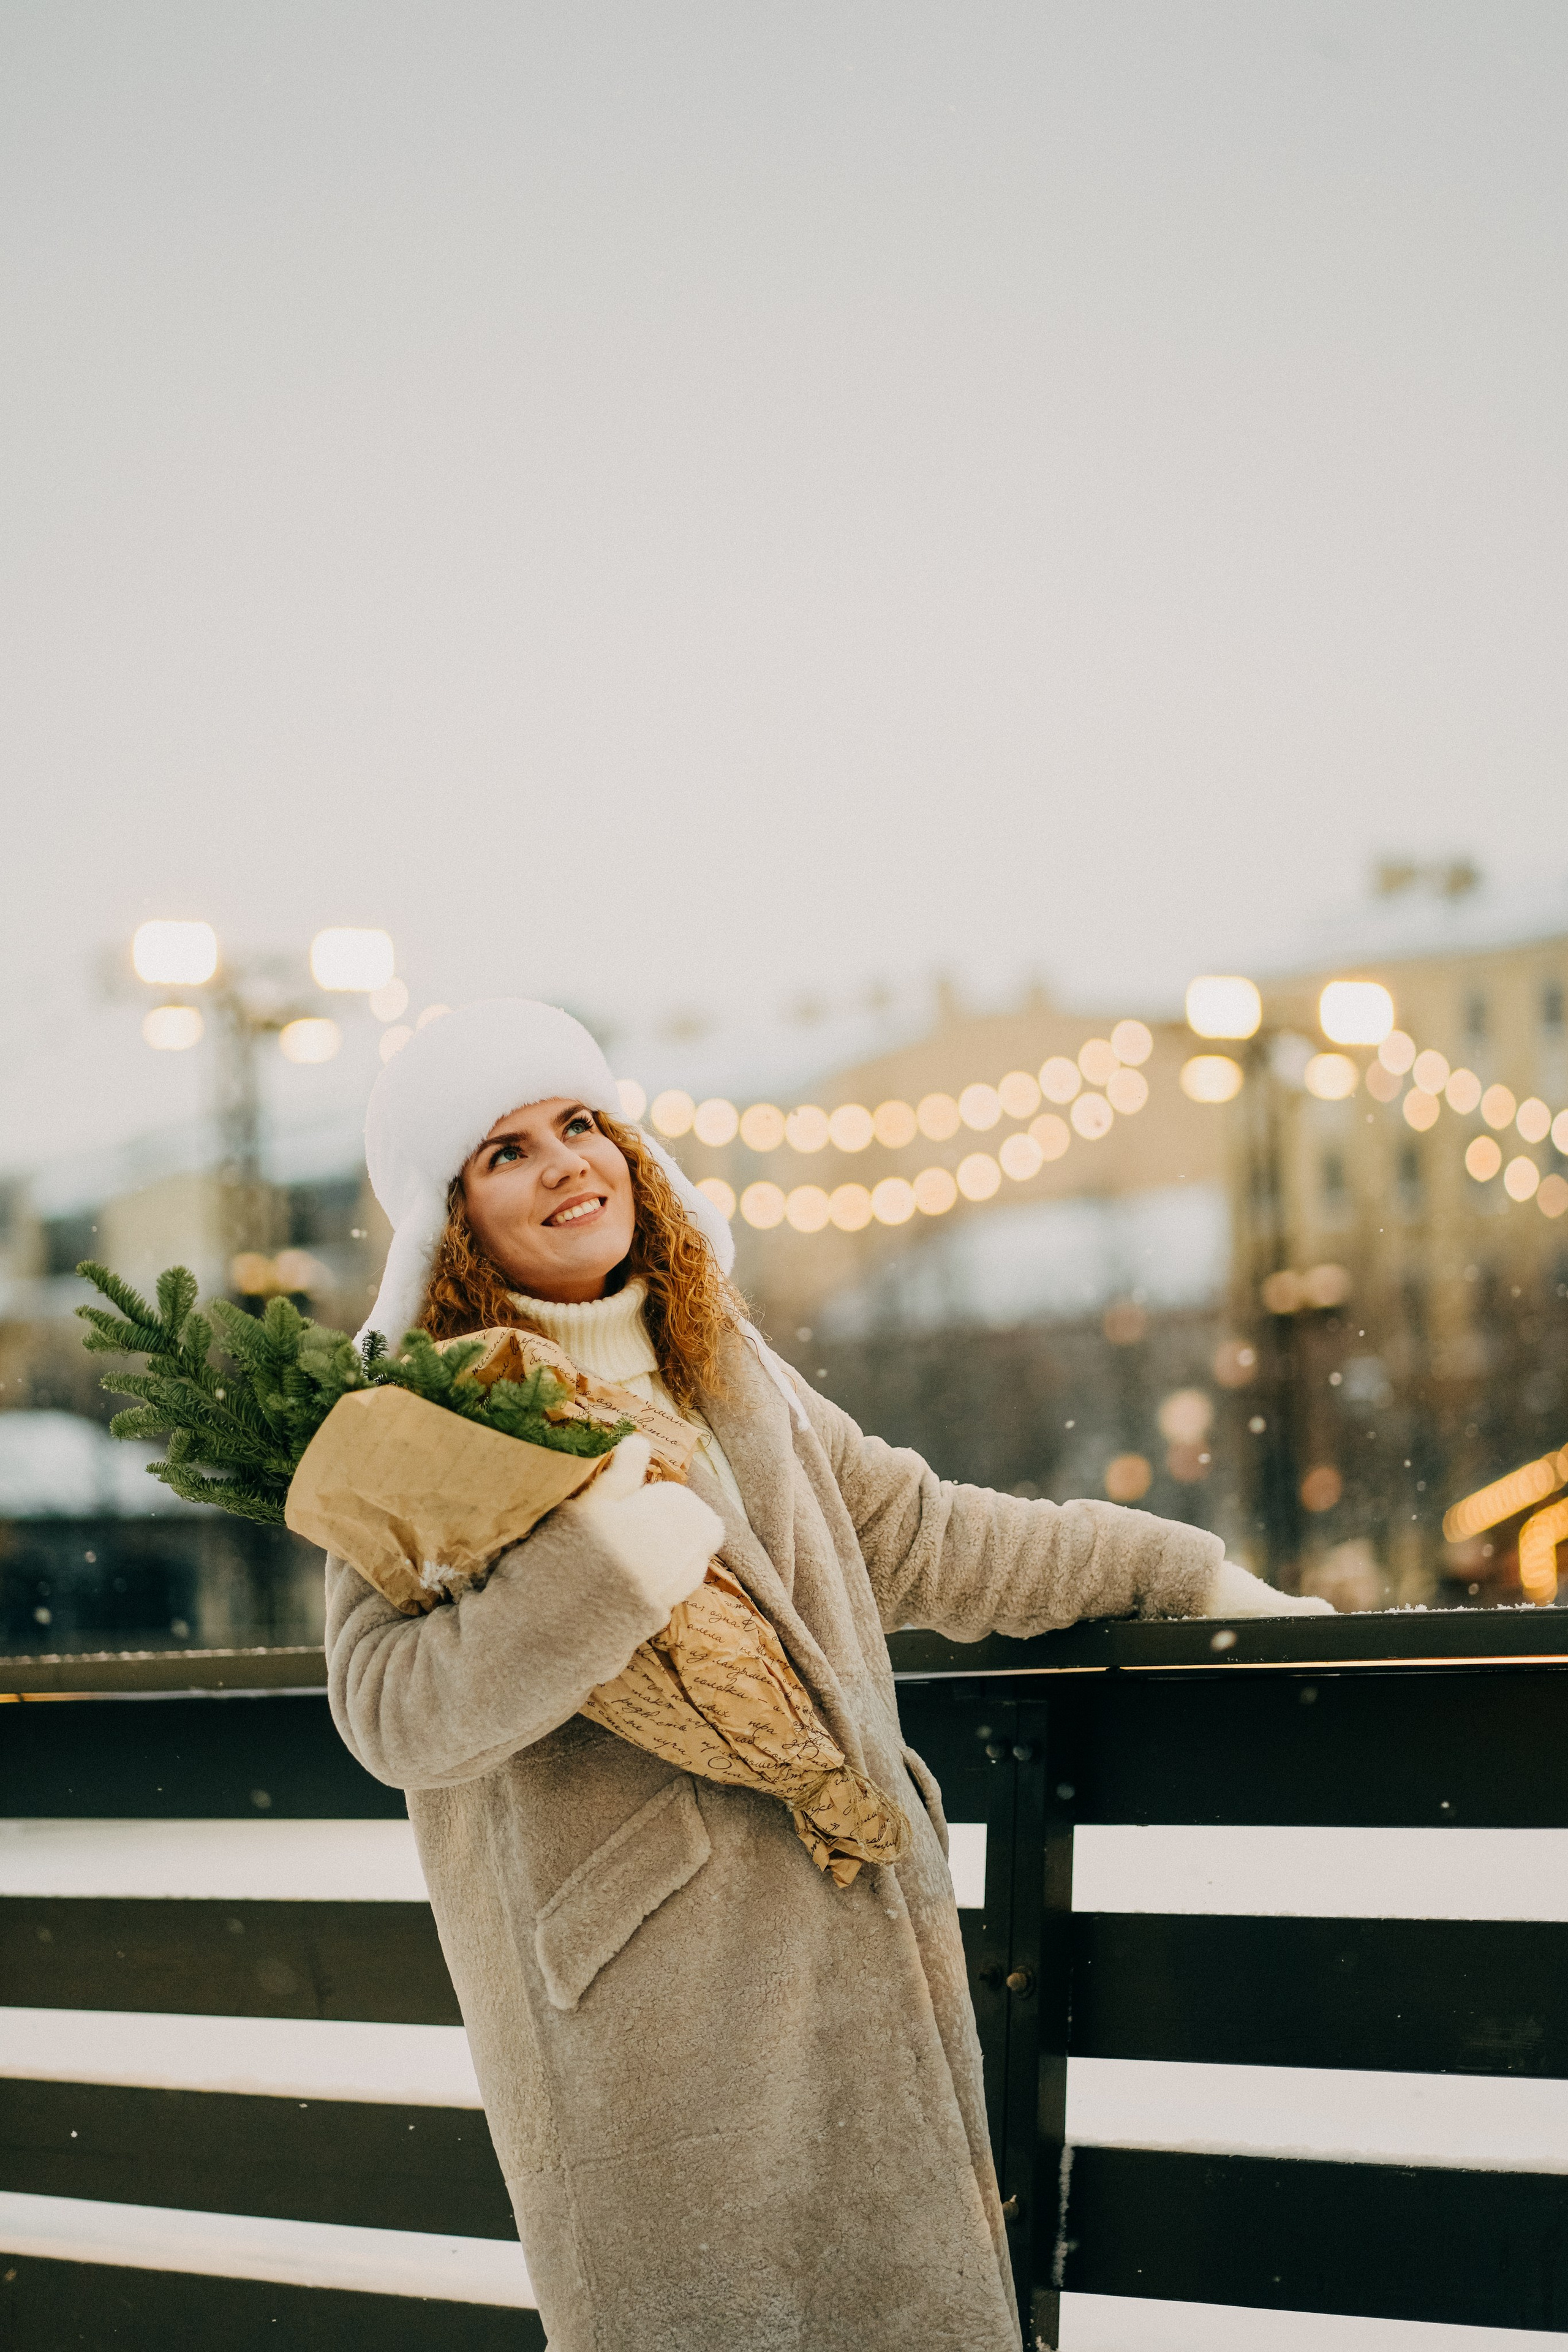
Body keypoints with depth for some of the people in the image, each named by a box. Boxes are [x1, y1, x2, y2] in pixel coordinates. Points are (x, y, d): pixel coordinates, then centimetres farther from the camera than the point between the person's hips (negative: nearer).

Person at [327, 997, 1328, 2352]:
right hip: (642, 1999, -6)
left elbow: (923, 1542, 25)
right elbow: (391, 1714, -17)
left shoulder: (731, 1378, 15)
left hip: (856, 1958, 6)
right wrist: (604, 1567, -27)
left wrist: (1189, 1576, 28)